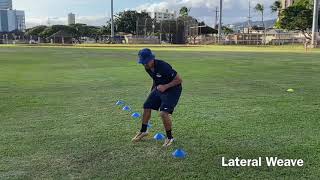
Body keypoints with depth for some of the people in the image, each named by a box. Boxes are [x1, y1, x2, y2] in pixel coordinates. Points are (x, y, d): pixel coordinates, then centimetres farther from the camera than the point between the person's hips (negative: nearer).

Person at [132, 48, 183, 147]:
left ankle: (170, 137, 2)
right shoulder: (148, 68, -6)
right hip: (159, 88, 8)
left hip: (172, 89, -8)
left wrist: (165, 86, -29)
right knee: (146, 107, 8)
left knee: (164, 113, -20)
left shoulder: (163, 67, -30)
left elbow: (179, 80, -24)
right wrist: (152, 91, 14)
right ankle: (143, 131, 30)